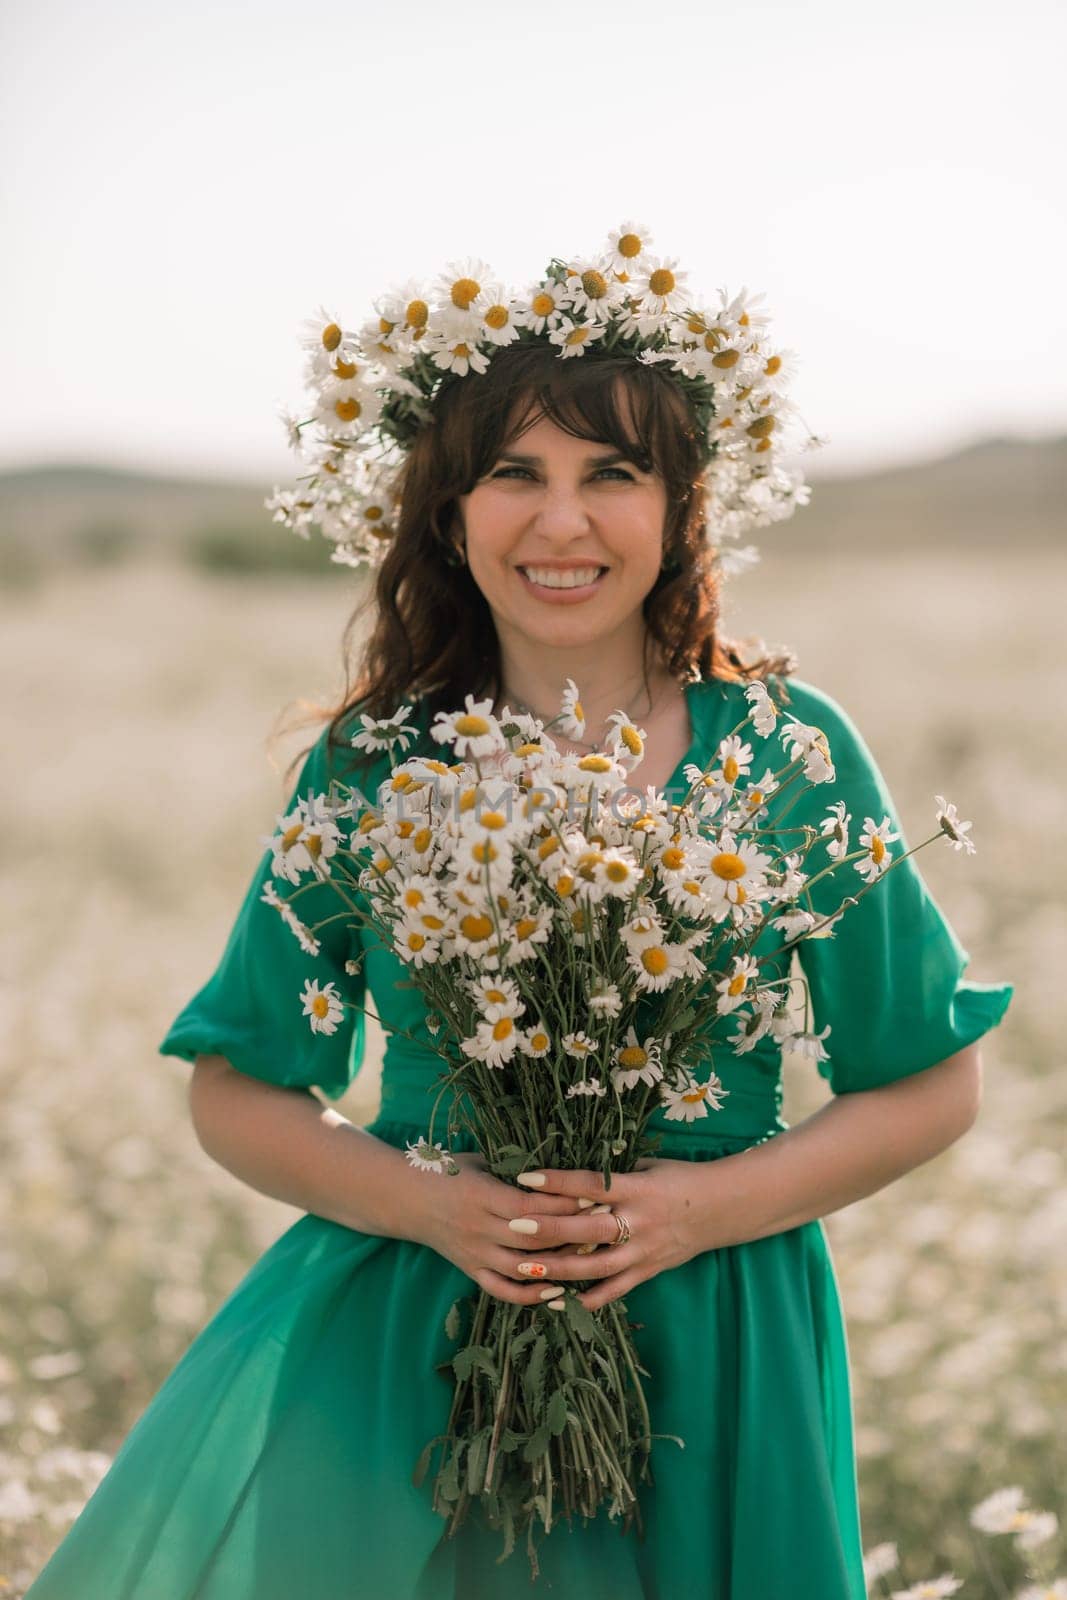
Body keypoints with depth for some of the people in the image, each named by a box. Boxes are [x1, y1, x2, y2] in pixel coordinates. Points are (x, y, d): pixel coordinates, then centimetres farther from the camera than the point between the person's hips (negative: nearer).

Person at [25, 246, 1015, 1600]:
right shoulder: (368, 770, -2)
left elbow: (931, 1085, 2)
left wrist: (716, 1202, -13)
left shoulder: (787, 750, -3)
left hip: (707, 1349, 0)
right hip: (402, 1336, 0)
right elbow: (236, 1094, 5)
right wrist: (425, 1203, -12)